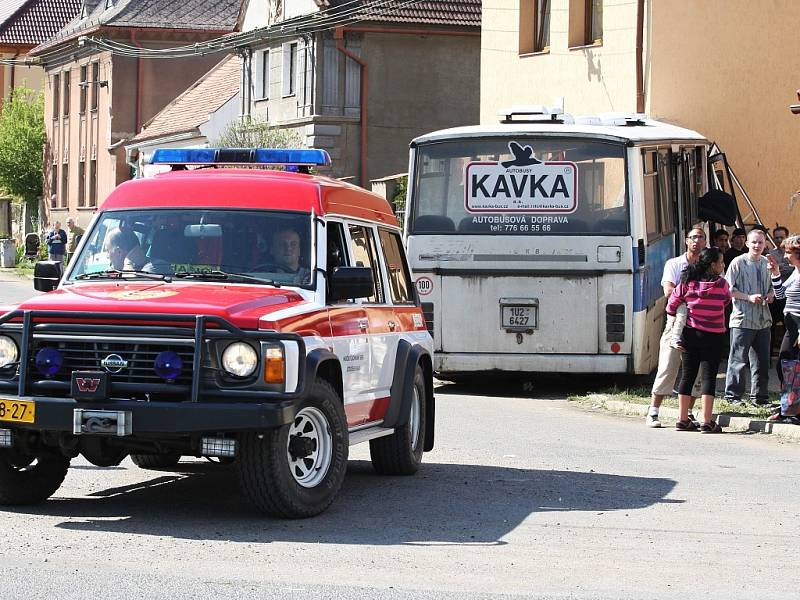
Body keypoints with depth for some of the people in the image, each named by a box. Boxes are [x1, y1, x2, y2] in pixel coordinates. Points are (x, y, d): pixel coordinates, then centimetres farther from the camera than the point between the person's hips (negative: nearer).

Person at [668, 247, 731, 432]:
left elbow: (672, 304, 4)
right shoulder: (721, 284, -10)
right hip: (713, 336, -4)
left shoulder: (687, 283, -2)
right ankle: (707, 422, -4)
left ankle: (683, 420, 13)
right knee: (709, 377, 0)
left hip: (690, 333, 4)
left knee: (687, 375, 10)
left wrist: (674, 317, 24)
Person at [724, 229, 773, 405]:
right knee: (738, 359, -3)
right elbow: (729, 289, -9)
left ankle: (760, 396, 21)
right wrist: (749, 297, -17)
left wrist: (771, 294, 1)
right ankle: (733, 396, 5)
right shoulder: (738, 263, -6)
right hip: (743, 319, -6)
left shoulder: (767, 264, 11)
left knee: (762, 360, 11)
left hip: (763, 319, 6)